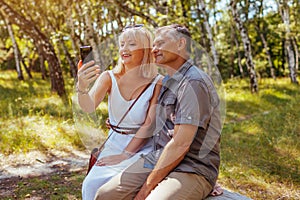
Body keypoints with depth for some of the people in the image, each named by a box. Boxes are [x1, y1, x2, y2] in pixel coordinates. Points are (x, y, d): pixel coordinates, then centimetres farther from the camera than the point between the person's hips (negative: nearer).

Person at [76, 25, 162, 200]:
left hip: (142, 148, -2)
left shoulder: (157, 83, -8)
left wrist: (124, 155, -16)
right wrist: (82, 87, -40)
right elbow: (89, 107, -18)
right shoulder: (110, 77, -1)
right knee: (91, 185, -21)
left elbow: (149, 125, -10)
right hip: (114, 145, 3)